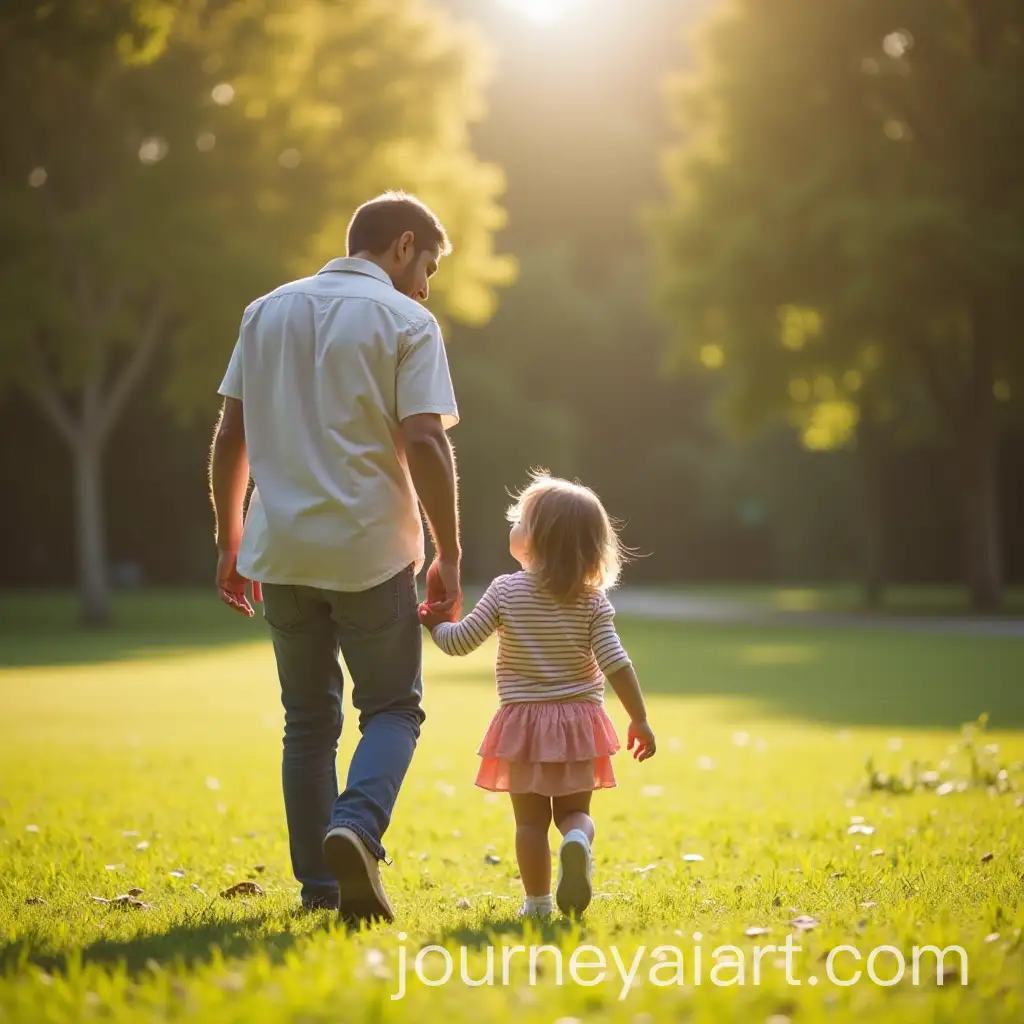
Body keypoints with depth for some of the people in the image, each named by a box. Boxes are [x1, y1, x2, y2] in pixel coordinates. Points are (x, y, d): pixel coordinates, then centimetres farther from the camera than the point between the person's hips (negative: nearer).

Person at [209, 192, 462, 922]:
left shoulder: (267, 312, 12)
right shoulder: (405, 322, -3)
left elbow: (231, 437, 10)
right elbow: (425, 445, -12)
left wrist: (230, 542, 16)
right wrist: (449, 556, -7)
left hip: (282, 552, 4)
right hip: (372, 552, -4)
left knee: (309, 720, 14)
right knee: (392, 710, 7)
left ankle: (319, 883, 14)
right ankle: (357, 829, -19)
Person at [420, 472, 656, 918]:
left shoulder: (505, 591, -8)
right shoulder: (592, 601, -5)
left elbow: (460, 641, -6)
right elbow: (616, 663, -10)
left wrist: (436, 624, 15)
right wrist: (640, 720, -3)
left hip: (523, 719, -1)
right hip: (579, 720, 1)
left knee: (531, 819, 9)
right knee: (575, 811, 11)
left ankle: (538, 902, 8)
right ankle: (577, 841, -21)